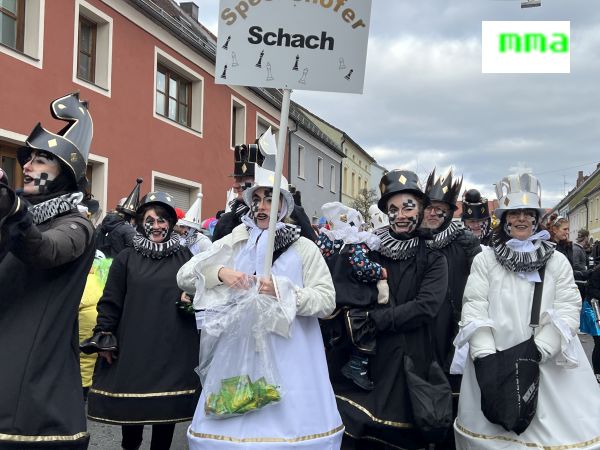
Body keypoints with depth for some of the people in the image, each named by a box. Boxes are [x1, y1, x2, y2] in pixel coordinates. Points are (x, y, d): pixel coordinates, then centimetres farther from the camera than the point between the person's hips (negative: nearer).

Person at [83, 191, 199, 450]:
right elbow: (110, 302, 2)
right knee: (131, 406, 5)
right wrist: (104, 337, -3)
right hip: (135, 345, -1)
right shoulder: (126, 258, 4)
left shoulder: (185, 257, 9)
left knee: (168, 406, 4)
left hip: (174, 346, 1)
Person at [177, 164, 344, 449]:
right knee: (229, 425, 1)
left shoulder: (304, 248, 4)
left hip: (288, 355, -1)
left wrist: (281, 291, -16)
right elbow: (184, 277, 6)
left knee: (285, 421, -2)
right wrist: (220, 272, -12)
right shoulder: (234, 243, 9)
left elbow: (326, 300, -4)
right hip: (238, 352, 2)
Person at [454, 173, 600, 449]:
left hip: (548, 365, 1)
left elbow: (568, 310, -2)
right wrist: (486, 356, -16)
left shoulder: (557, 261, 8)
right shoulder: (485, 260, 6)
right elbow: (474, 309, -3)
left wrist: (536, 351, -16)